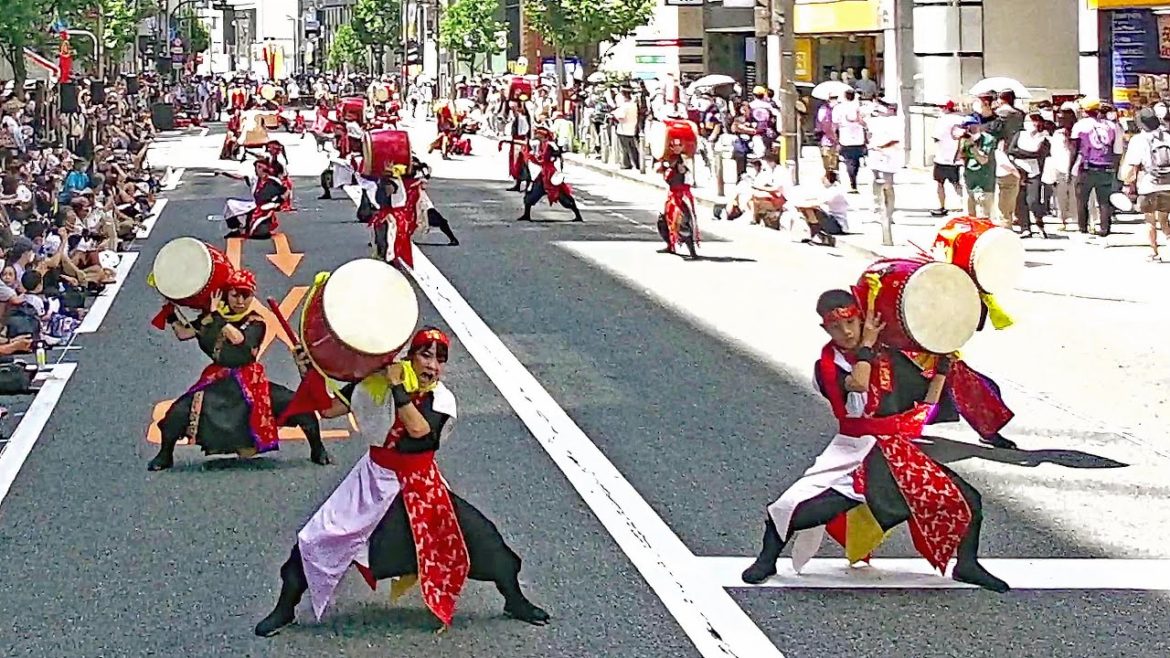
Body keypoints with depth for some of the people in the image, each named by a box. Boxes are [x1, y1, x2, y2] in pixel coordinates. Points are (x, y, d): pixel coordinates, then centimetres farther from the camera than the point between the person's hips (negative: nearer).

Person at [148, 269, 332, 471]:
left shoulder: (255, 322, -6)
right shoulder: (211, 319, 2)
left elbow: (240, 340, -26)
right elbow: (183, 333, -5)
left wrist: (218, 317, -26)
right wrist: (171, 311, -13)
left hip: (250, 382, -1)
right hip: (217, 382, 1)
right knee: (178, 413, -14)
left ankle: (317, 450, 6)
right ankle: (165, 456, 12)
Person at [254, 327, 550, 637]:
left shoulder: (443, 399, -11)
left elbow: (419, 429, -31)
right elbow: (328, 408, -8)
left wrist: (397, 387, -30)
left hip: (422, 483, 0)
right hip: (377, 478, 0)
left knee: (477, 533, -6)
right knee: (319, 538, -5)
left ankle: (515, 601, 15)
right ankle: (284, 609, 13)